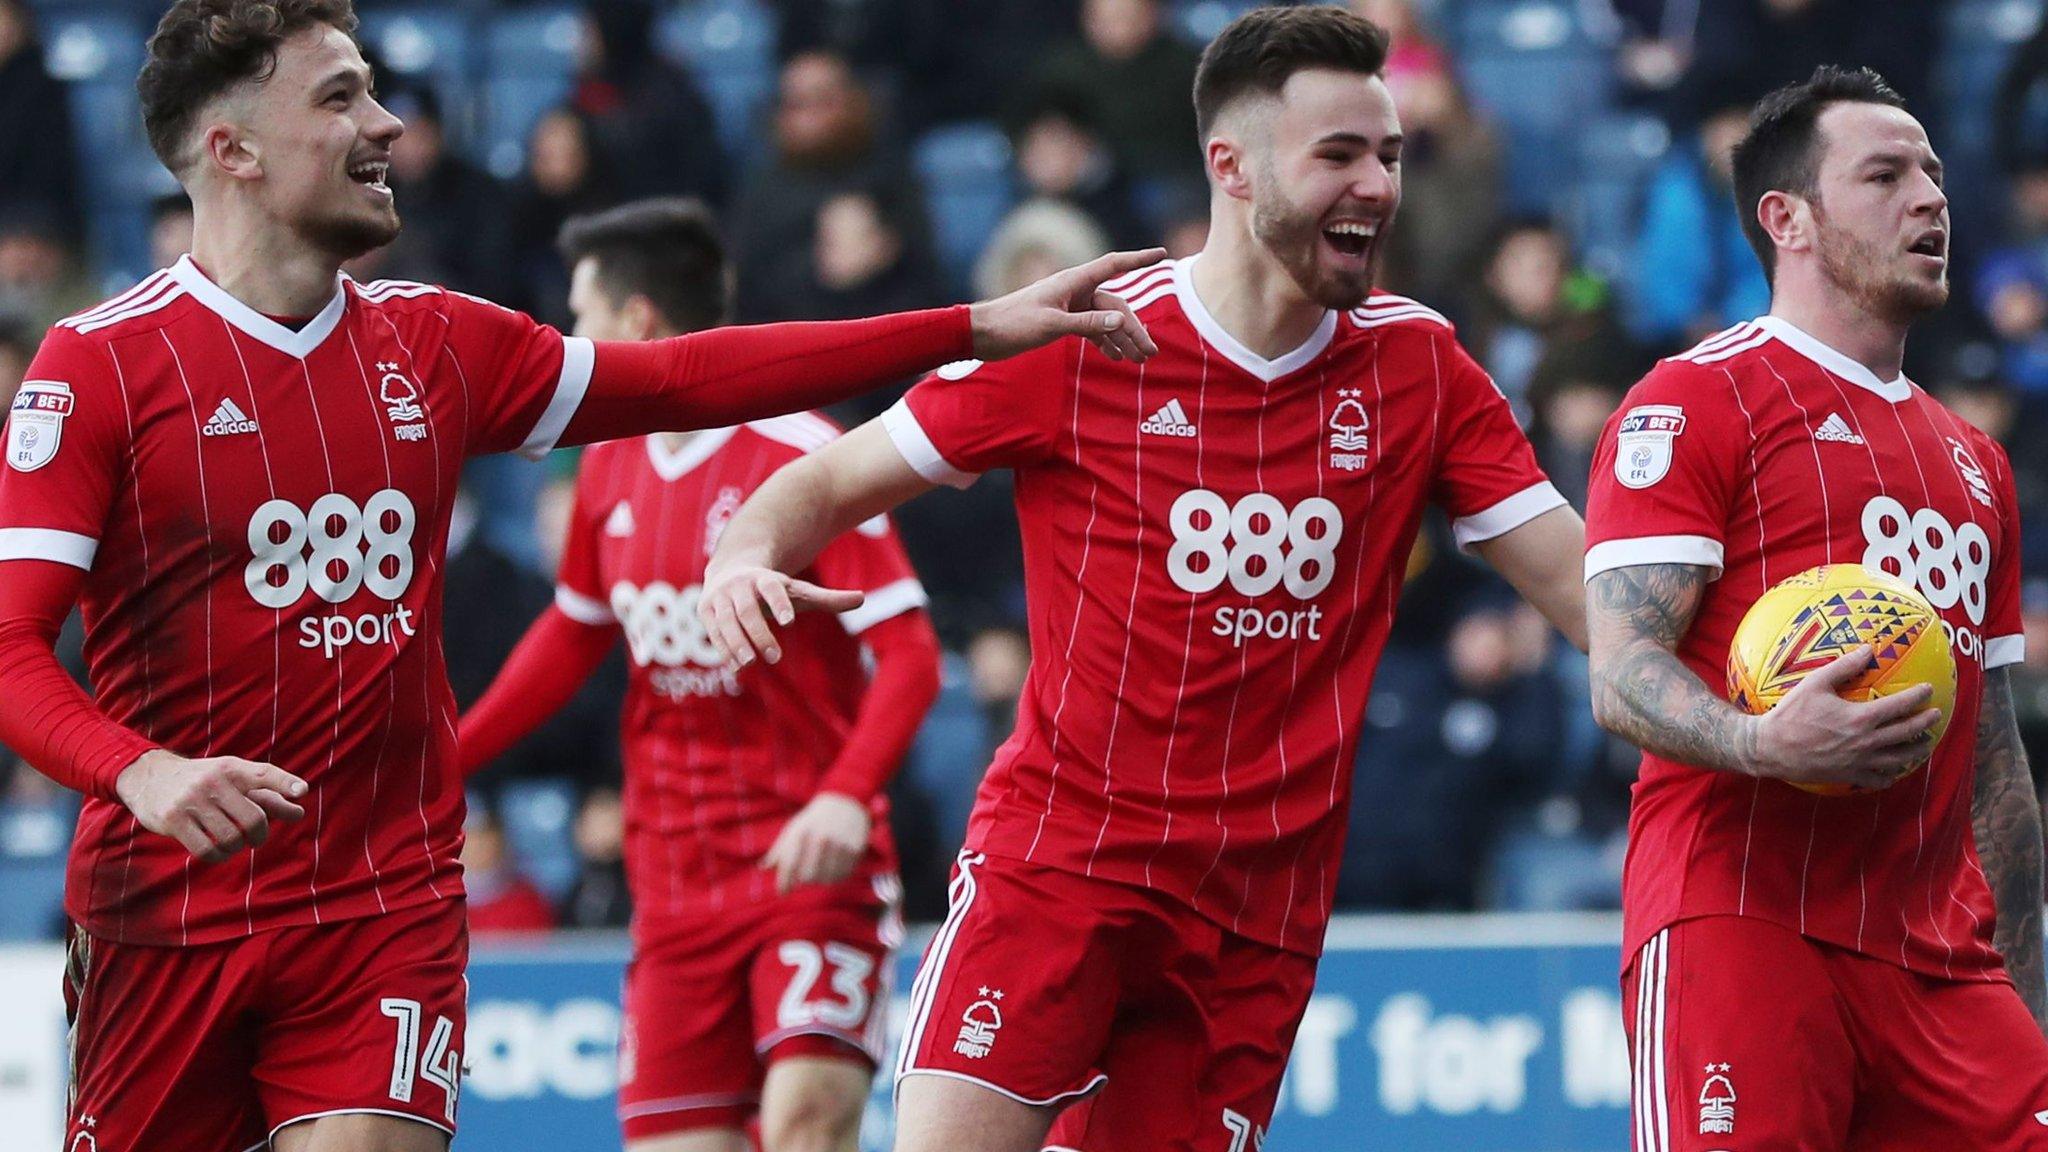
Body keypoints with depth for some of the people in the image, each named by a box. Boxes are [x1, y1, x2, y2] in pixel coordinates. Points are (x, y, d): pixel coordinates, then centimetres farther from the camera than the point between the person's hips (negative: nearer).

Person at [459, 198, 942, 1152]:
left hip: (811, 862, -6)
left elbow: (909, 653, -16)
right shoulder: (613, 466, 10)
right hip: (674, 884, 6)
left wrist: (845, 796, -31)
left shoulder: (798, 458, -12)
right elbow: (573, 634, 26)